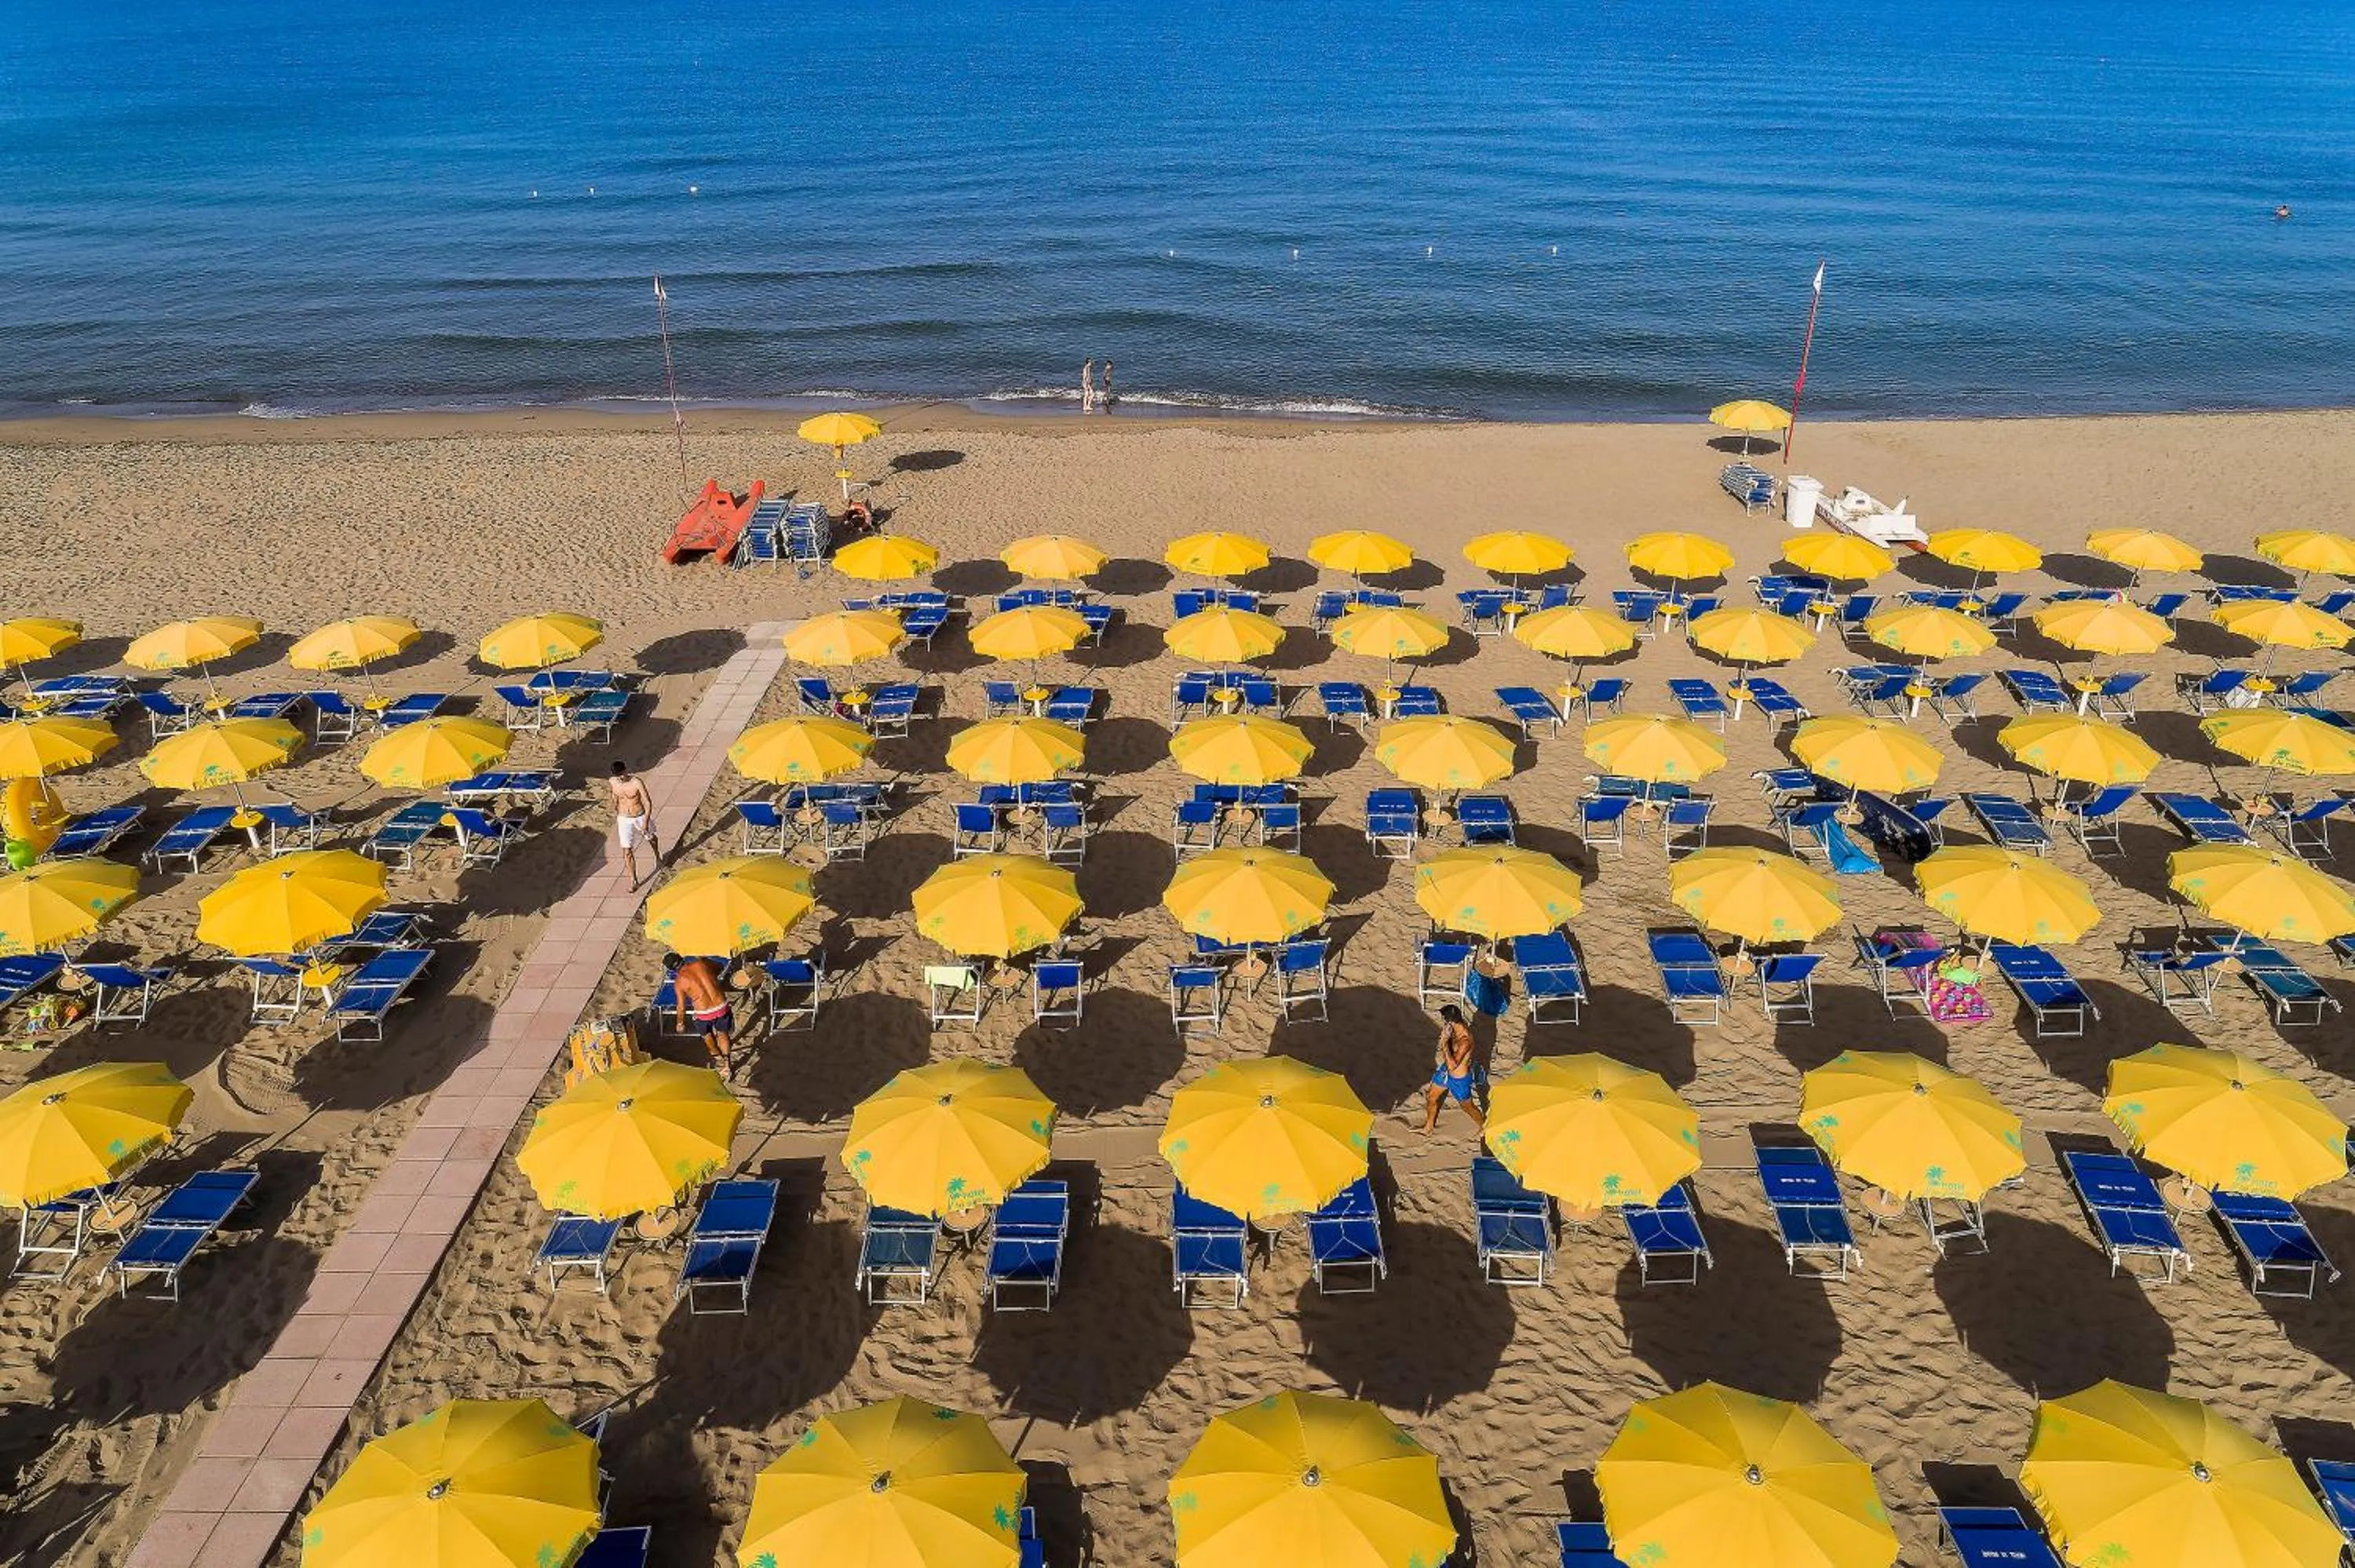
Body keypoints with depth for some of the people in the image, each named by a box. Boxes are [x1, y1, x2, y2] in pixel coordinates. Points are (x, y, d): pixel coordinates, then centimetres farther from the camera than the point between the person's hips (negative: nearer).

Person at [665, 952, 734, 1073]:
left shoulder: (679, 982, -10)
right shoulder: (701, 962, -3)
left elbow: (682, 1007, -1)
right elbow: (719, 968, 17)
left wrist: (680, 1023, 16)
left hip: (704, 1013, -3)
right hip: (721, 1006, 3)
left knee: (707, 1035, 30)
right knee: (722, 1034, 28)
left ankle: (718, 1058, 45)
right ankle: (727, 1064, 28)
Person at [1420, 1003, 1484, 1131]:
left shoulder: (1465, 1041, -40)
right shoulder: (1459, 1026, -14)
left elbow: (1452, 1066, -39)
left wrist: (1445, 1041, -42)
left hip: (1459, 1079, -8)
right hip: (1446, 1070, 8)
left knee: (1468, 1108, 18)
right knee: (1431, 1098, 24)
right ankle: (1428, 1127, 48)